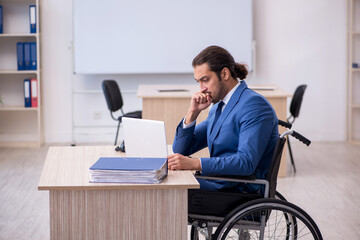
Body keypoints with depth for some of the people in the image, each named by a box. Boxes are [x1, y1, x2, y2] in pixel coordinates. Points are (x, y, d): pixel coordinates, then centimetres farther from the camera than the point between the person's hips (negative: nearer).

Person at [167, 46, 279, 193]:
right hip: (218, 184, 8)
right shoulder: (219, 107, 18)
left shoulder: (254, 105, -12)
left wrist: (195, 163, -32)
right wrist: (193, 112, 3)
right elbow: (180, 149, 18)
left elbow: (247, 163, -25)